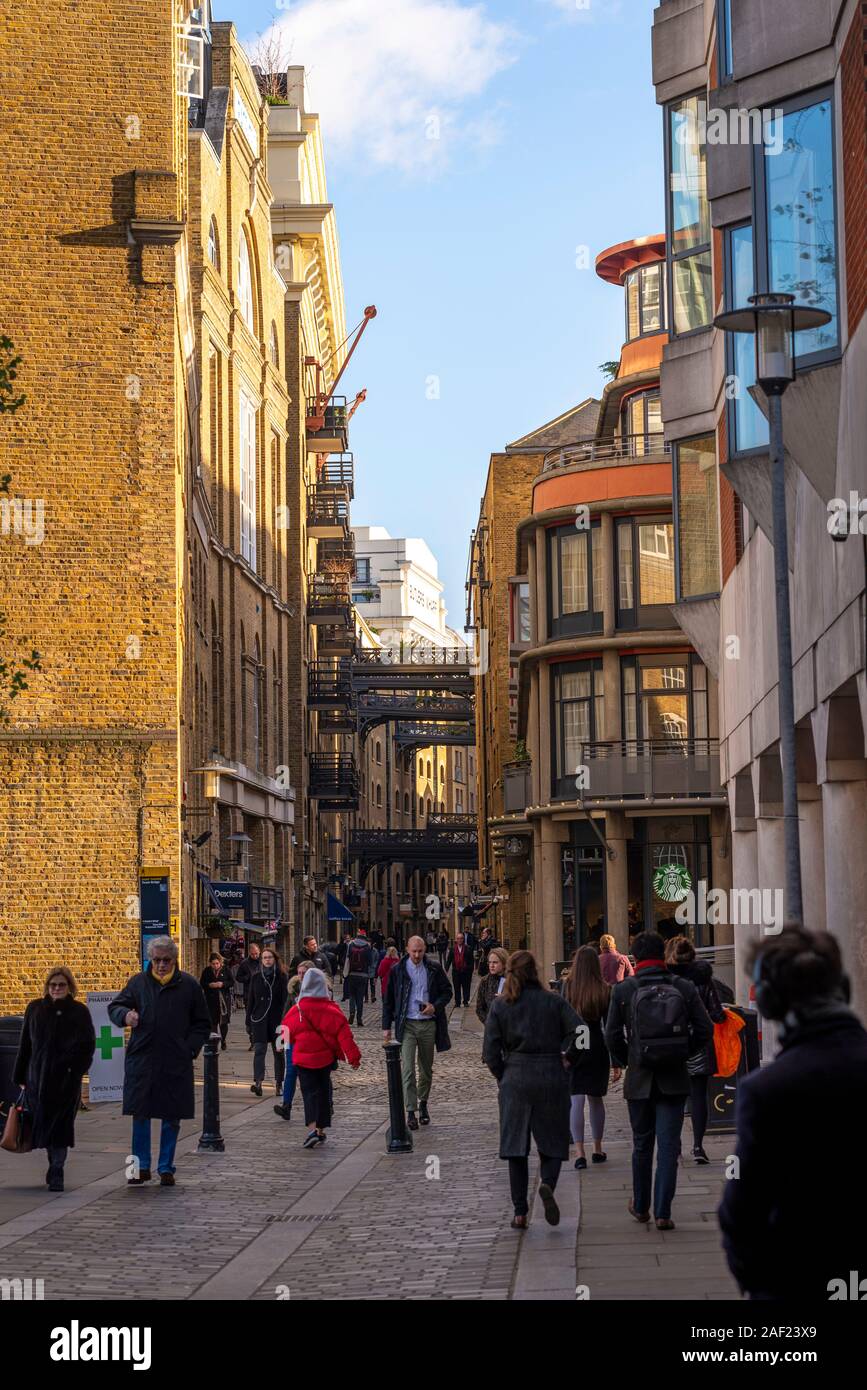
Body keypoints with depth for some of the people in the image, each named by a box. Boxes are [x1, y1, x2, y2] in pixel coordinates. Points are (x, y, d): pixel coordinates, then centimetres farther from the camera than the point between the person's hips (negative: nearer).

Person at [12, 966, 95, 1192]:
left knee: (60, 1124, -7)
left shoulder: (79, 1012, 2)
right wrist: (20, 1076, 8)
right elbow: (25, 1044, 11)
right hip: (38, 1078, 3)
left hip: (66, 1079, -3)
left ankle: (56, 1172, -5)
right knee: (43, 1121, 7)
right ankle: (55, 1168, 23)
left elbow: (87, 1046, 0)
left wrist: (75, 1070, -11)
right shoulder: (35, 1009, 10)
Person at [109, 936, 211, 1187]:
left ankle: (166, 1168, 16)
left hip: (176, 1063, 0)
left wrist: (190, 1049, -3)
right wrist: (125, 1016, -13)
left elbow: (202, 1024, 10)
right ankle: (142, 1167, 12)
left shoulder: (189, 985, 4)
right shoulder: (139, 982, 6)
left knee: (172, 1117, 5)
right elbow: (114, 1007, 10)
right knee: (140, 1114, 1)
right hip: (141, 1060, 0)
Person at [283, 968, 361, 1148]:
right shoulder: (331, 1009, -9)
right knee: (323, 1091, 15)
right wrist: (353, 1057, -6)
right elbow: (343, 1034, -10)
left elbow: (287, 1033, 5)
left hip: (304, 1057, -1)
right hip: (325, 1057, 1)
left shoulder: (297, 1010, -9)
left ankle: (312, 1128, -23)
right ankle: (321, 1130, 21)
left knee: (309, 1092, -2)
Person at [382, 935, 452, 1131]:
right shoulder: (397, 970, 0)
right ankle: (411, 1111, -12)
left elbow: (447, 991, 9)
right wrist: (386, 1027, 1)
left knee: (426, 1068, 12)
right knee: (407, 1069, -11)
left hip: (429, 1024, 2)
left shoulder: (434, 969, 2)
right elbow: (388, 1000, 5)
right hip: (407, 1025, -2)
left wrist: (435, 1006, -10)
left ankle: (423, 1104, 29)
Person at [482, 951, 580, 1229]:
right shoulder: (554, 1001, -1)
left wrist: (504, 1078, 9)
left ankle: (520, 1212, 4)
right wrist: (565, 1058, 1)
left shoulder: (499, 1005, 0)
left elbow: (491, 1052, -3)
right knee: (552, 1142, 9)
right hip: (552, 1078, 0)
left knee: (516, 1145, 7)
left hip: (515, 1080, 0)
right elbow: (579, 1031, -12)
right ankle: (547, 1183, -21)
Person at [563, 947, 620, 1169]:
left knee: (576, 1100, 0)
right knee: (596, 1099, 16)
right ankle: (597, 1149, 26)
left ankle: (580, 1152, -8)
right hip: (597, 1048, 2)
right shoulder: (605, 990, -5)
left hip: (572, 1048, -2)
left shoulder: (567, 987, -8)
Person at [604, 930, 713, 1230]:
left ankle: (641, 1207, 29)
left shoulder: (623, 990, -5)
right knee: (668, 1146, 2)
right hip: (674, 1080, 0)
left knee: (642, 1144, 16)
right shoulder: (685, 988, -2)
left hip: (639, 1079, 0)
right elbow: (705, 1029, -2)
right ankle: (662, 1213, -2)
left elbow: (612, 1035, -6)